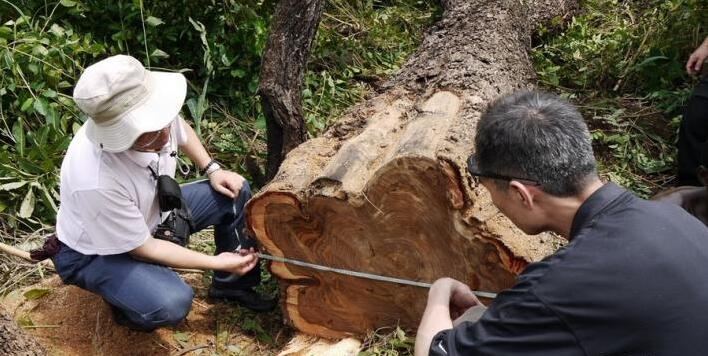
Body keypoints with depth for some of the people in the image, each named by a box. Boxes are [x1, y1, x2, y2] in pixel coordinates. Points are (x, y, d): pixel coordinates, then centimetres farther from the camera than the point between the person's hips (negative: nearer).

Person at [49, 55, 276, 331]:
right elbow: (143, 249, -27)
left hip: (153, 213, 7)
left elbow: (182, 130, 5)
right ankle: (124, 303, 3)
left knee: (236, 192, -1)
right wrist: (217, 262, -22)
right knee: (172, 303, -32)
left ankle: (231, 284, 17)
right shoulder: (96, 183, -42)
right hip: (96, 253, -7)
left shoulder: (154, 118, -24)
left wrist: (213, 169, -4)